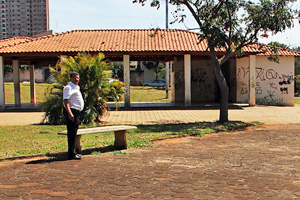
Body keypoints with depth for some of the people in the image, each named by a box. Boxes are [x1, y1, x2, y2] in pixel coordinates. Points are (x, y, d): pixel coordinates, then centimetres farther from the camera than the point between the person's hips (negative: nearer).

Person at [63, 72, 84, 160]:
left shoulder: (76, 88, 21)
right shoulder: (68, 87, -11)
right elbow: (66, 101, -20)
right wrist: (69, 113, -29)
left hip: (76, 112, 10)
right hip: (72, 111, -10)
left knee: (74, 133, 15)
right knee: (72, 133, -9)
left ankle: (73, 151, 23)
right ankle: (71, 154, -6)